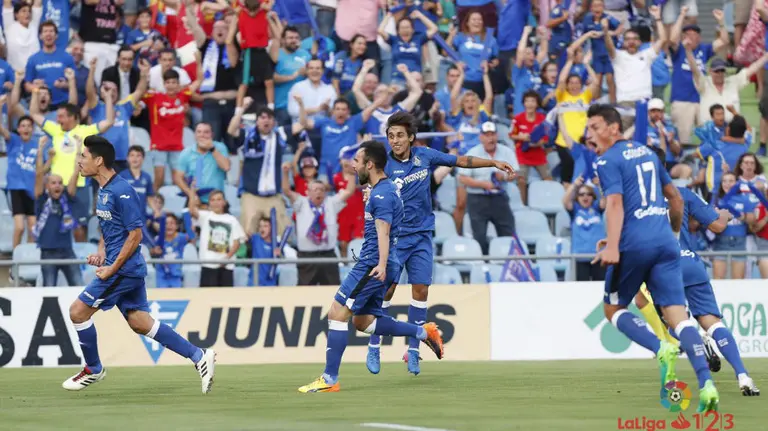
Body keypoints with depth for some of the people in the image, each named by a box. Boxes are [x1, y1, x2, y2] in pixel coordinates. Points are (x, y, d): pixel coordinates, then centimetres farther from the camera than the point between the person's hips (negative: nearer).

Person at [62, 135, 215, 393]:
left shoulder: (121, 191, -18)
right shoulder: (103, 190, 12)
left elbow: (135, 235, -19)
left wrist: (112, 269, -18)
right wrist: (101, 252, 8)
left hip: (123, 269, -10)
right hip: (129, 270, 10)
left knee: (78, 312, -5)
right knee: (140, 323, 10)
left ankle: (93, 369, 11)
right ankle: (199, 357, 11)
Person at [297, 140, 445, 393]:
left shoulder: (381, 194, -14)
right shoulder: (388, 188, 17)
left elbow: (383, 230, -29)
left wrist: (382, 264, -41)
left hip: (371, 266, -10)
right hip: (372, 265, 10)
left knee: (337, 314, -11)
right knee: (362, 321, 16)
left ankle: (330, 380, -12)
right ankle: (423, 332, 16)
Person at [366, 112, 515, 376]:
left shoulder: (424, 156, 1)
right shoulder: (385, 166, -12)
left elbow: (459, 161, 11)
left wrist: (494, 163, 13)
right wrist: (362, 170, -44)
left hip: (421, 235, 4)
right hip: (394, 236, -3)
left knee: (421, 290, -1)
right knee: (387, 288, -9)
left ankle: (413, 350, 8)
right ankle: (374, 347, 4)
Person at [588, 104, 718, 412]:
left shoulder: (608, 161, -2)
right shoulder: (647, 152, 20)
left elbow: (615, 202, -17)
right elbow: (675, 196, 28)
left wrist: (612, 246, -27)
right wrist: (675, 229, 44)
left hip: (634, 244, -6)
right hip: (665, 242, 6)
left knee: (613, 308, 12)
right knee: (677, 314, -1)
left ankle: (661, 349, -15)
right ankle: (706, 384, -19)